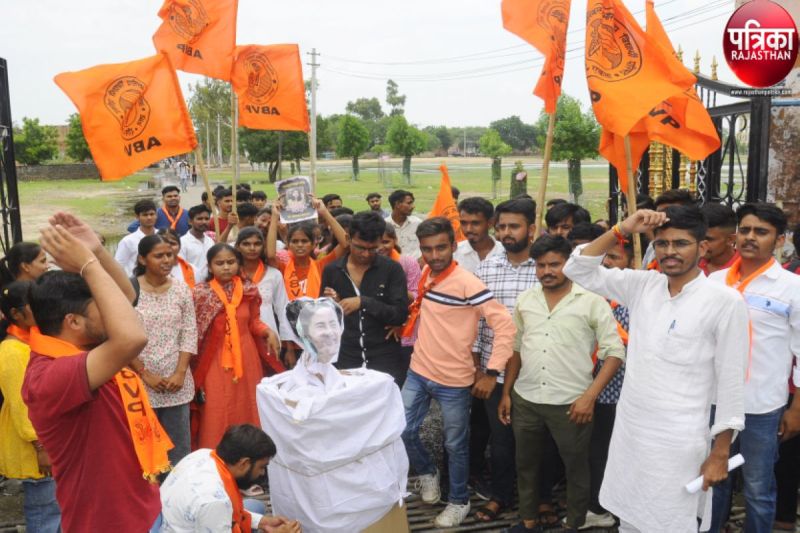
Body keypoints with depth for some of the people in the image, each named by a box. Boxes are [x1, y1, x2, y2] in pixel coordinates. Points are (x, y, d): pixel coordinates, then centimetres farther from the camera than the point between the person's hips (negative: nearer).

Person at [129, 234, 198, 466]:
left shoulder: (181, 289, 2)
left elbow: (190, 334, 2)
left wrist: (180, 372, -7)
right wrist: (145, 374, -10)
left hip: (176, 380, 3)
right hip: (140, 381, -2)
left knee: (179, 447, 10)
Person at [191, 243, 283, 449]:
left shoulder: (249, 290, 1)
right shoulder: (200, 293, -5)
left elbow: (254, 323, 7)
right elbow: (194, 331, -5)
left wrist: (269, 332, -11)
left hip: (246, 359, 3)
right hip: (214, 362, -2)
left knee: (247, 411, 11)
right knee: (215, 415, 2)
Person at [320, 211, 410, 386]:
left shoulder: (392, 269, -5)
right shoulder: (331, 270, 3)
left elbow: (401, 314, -11)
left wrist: (364, 302, -19)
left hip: (386, 361, -2)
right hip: (345, 359, 2)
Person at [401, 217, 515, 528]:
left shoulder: (467, 284, -20)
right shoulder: (425, 278, 2)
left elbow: (505, 324, -21)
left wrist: (492, 372, -21)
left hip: (454, 381, -6)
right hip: (418, 373, 6)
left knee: (455, 445, 11)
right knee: (402, 431, 11)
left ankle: (459, 502, 32)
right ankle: (427, 473, 38)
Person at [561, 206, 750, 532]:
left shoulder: (725, 301, -12)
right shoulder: (642, 284, 2)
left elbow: (731, 381, -9)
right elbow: (579, 271, 2)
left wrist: (720, 452, -7)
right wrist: (621, 230, -9)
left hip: (677, 441, -5)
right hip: (628, 430, 5)